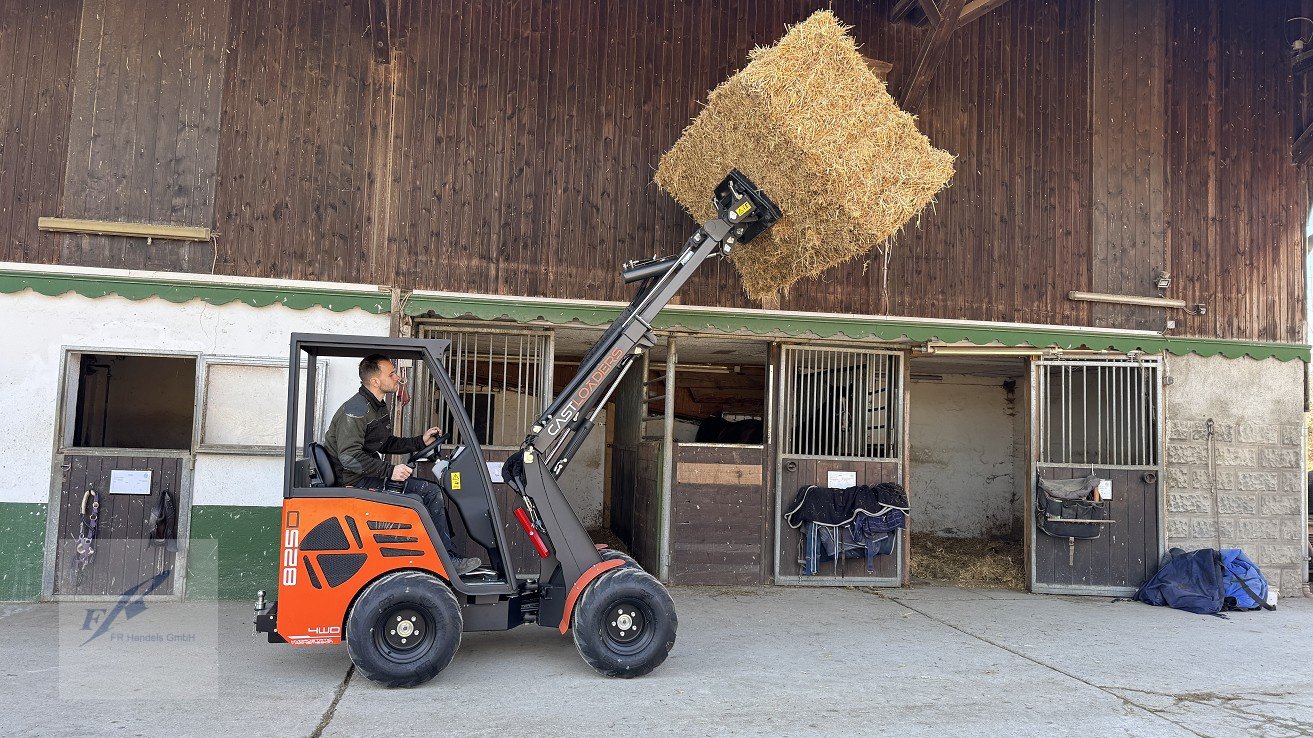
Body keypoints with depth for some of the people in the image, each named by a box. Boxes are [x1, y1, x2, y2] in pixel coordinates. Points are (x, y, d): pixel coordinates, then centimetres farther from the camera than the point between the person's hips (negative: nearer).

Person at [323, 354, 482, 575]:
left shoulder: (380, 408, 14)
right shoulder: (356, 410, -19)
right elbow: (349, 456, -26)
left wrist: (420, 441, 11)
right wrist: (389, 471, -26)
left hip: (373, 473, 10)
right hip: (354, 481, -10)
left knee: (432, 491, -1)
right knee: (414, 501, -25)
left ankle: (450, 558, -3)